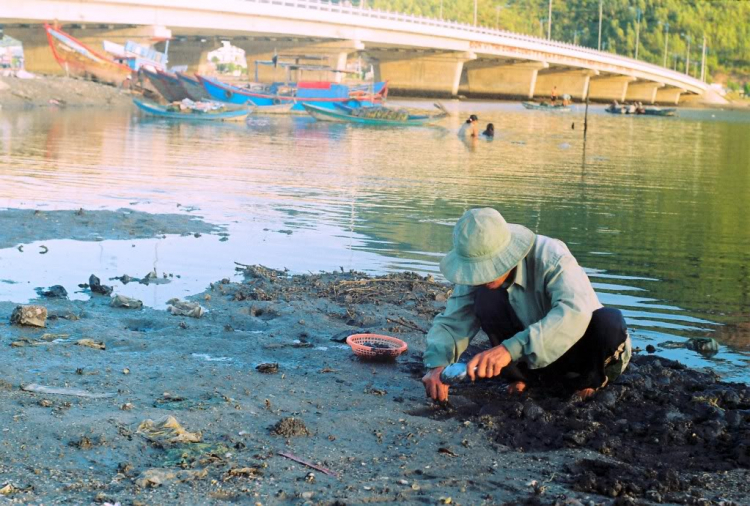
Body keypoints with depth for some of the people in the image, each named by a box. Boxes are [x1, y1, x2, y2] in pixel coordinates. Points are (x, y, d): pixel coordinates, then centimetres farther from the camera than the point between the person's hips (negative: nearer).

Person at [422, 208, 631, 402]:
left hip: (579, 349, -3)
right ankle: (522, 375, -5)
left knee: (610, 322, -36)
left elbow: (574, 313, -47)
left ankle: (588, 379, -6)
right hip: (533, 351, 3)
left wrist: (511, 349, -57)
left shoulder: (551, 257, -31)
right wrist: (437, 364, -35)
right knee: (486, 297, -23)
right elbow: (452, 321, -13)